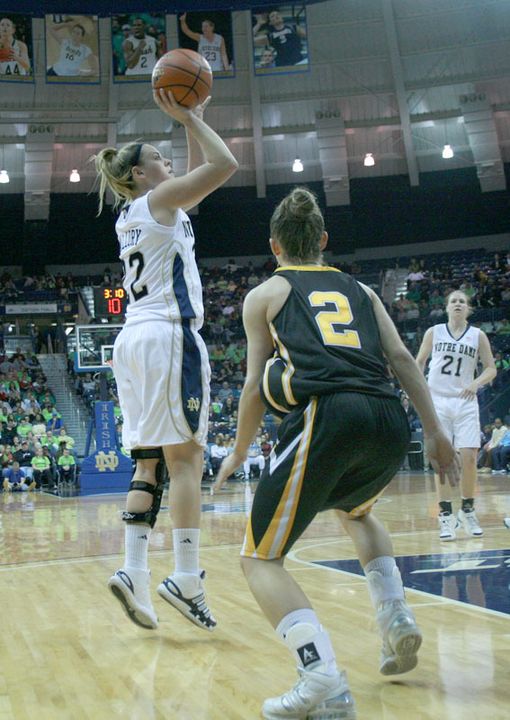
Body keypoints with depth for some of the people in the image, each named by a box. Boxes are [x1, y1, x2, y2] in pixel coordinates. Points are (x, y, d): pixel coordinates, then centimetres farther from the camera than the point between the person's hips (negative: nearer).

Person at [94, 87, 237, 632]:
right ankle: (186, 578, -11)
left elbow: (196, 176, 34)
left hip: (134, 339, 9)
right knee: (185, 456, -9)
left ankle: (133, 571, -1)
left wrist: (192, 120, 30)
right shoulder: (159, 199, -1)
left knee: (150, 461, 5)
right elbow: (225, 164, -6)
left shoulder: (131, 214, 23)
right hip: (168, 334, -9)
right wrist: (188, 118, 4)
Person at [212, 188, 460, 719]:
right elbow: (401, 358, 15)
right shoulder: (359, 290, 26)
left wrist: (238, 453, 25)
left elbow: (256, 384, 13)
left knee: (260, 559, 4)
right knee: (354, 511, 38)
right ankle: (396, 616, 19)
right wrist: (433, 430, 16)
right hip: (389, 422, 5)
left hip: (326, 417, -5)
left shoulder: (265, 294, 18)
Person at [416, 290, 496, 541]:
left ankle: (467, 511, 12)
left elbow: (491, 368, 7)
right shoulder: (434, 332, 5)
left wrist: (477, 383, -11)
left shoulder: (478, 335, 5)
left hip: (465, 402, 1)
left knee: (469, 458, -6)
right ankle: (446, 516, 2)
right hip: (437, 401, 0)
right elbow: (419, 362, 14)